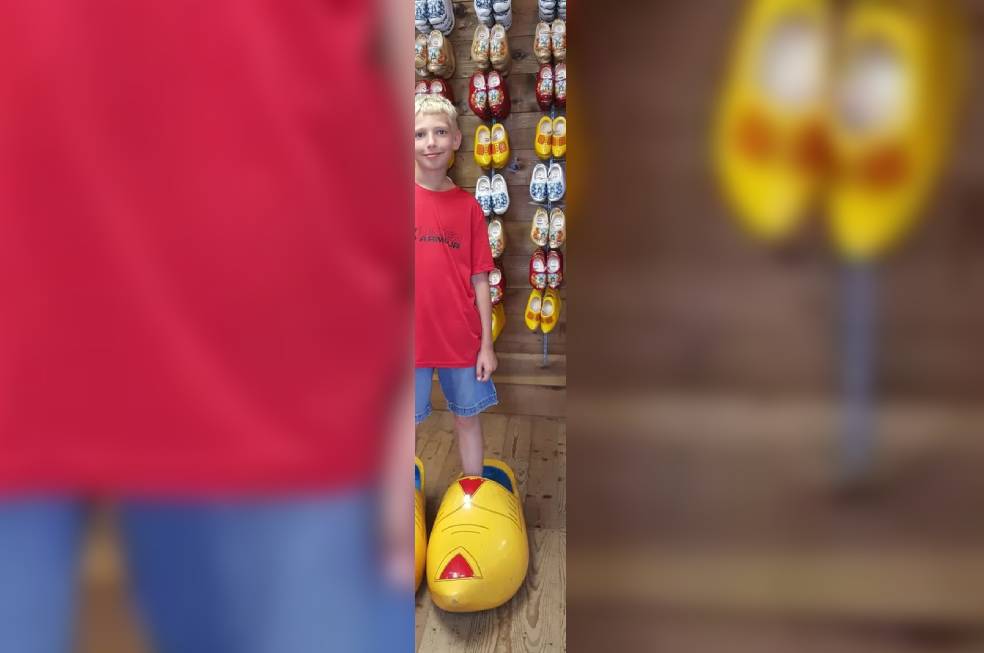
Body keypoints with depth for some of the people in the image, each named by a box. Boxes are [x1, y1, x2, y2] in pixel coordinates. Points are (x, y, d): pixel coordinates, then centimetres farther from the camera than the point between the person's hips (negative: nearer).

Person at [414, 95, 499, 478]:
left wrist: (487, 344, 0)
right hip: (415, 338, -2)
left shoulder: (468, 207, 0)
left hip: (461, 339, 2)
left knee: (468, 416, 14)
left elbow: (479, 280, 2)